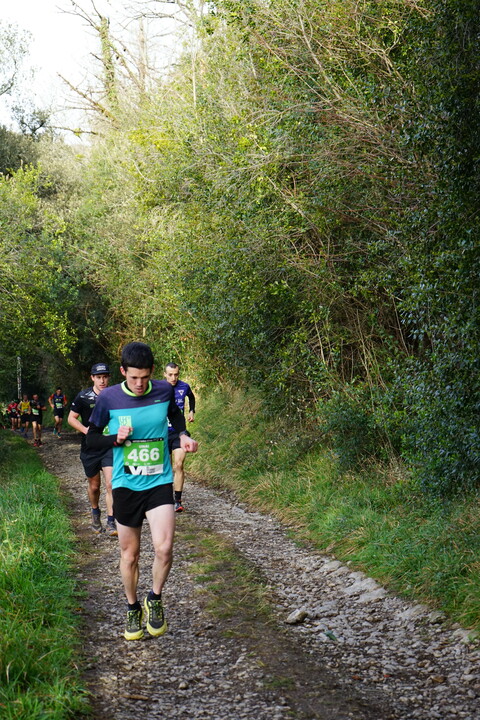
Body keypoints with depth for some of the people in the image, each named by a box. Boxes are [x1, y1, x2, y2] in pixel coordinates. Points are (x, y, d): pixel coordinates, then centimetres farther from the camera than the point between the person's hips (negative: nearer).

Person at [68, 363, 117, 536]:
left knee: (111, 484, -14)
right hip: (90, 447, 0)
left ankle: (111, 522, -7)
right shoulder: (83, 397, -5)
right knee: (94, 485, 13)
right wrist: (85, 429, -16)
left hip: (109, 446, 0)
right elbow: (71, 418, 0)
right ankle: (95, 513, 40)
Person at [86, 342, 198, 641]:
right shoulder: (109, 398, -9)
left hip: (160, 482, 0)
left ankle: (155, 599, 13)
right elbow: (91, 438, 2)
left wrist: (184, 434, 0)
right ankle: (133, 608, 32)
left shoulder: (164, 390, -5)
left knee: (164, 548, -14)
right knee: (130, 553, 9)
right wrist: (116, 438, -17)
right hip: (126, 485, 0)